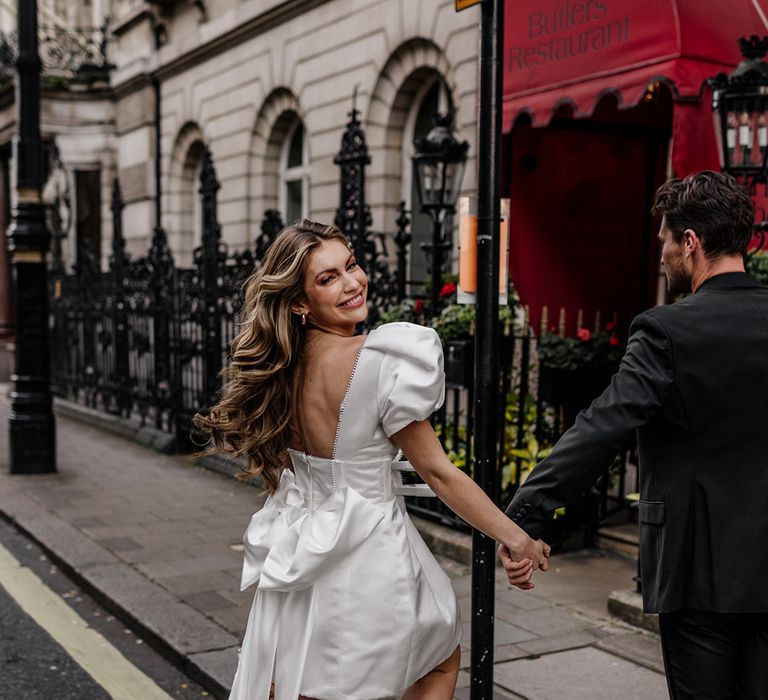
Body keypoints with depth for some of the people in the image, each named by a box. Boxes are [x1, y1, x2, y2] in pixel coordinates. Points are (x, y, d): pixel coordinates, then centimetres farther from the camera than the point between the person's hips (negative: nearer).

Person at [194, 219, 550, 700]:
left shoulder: (279, 367, -4)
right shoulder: (384, 361, -23)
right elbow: (438, 472, -18)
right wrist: (517, 540, -9)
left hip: (298, 549, 6)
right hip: (368, 556, -6)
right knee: (442, 661, 23)